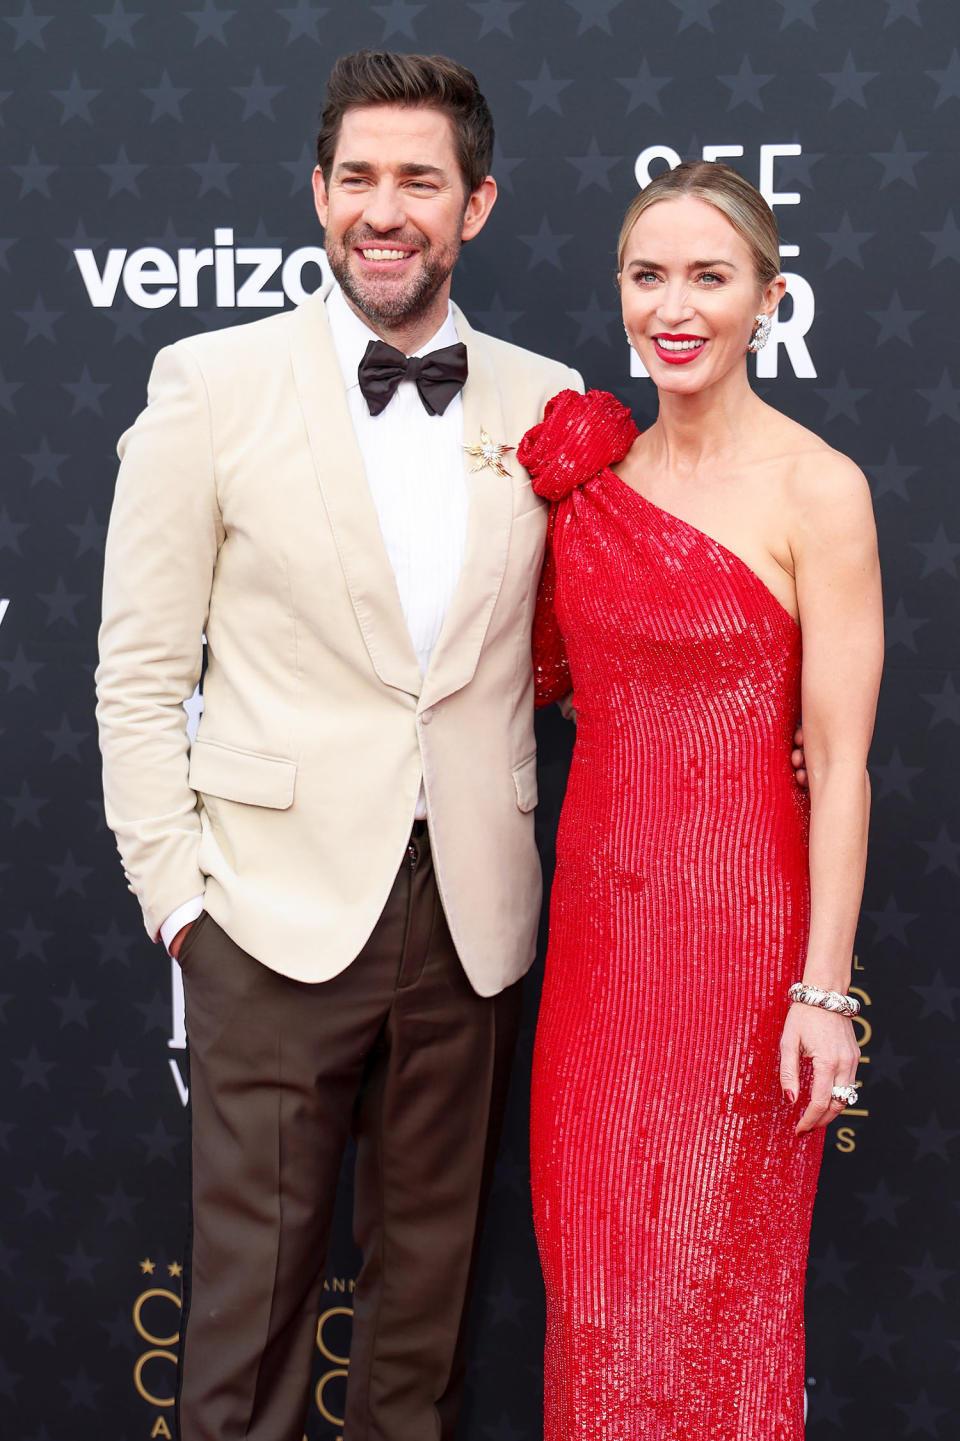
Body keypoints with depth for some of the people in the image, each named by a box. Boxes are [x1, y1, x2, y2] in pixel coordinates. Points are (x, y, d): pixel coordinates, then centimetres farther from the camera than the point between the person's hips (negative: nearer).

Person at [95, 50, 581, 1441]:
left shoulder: (545, 401, 5)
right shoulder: (212, 383, -3)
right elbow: (140, 667, -2)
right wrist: (175, 888, -5)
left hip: (473, 917, 3)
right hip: (281, 911, -2)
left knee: (429, 1270, 16)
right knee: (252, 1287, 6)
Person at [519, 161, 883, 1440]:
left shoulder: (817, 489, -10)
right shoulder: (591, 470, 6)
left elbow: (839, 758, -12)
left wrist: (823, 989, -15)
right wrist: (549, 510, 5)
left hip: (740, 914, -5)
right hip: (600, 904, 5)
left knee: (714, 1272, 6)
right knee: (591, 1257, 14)